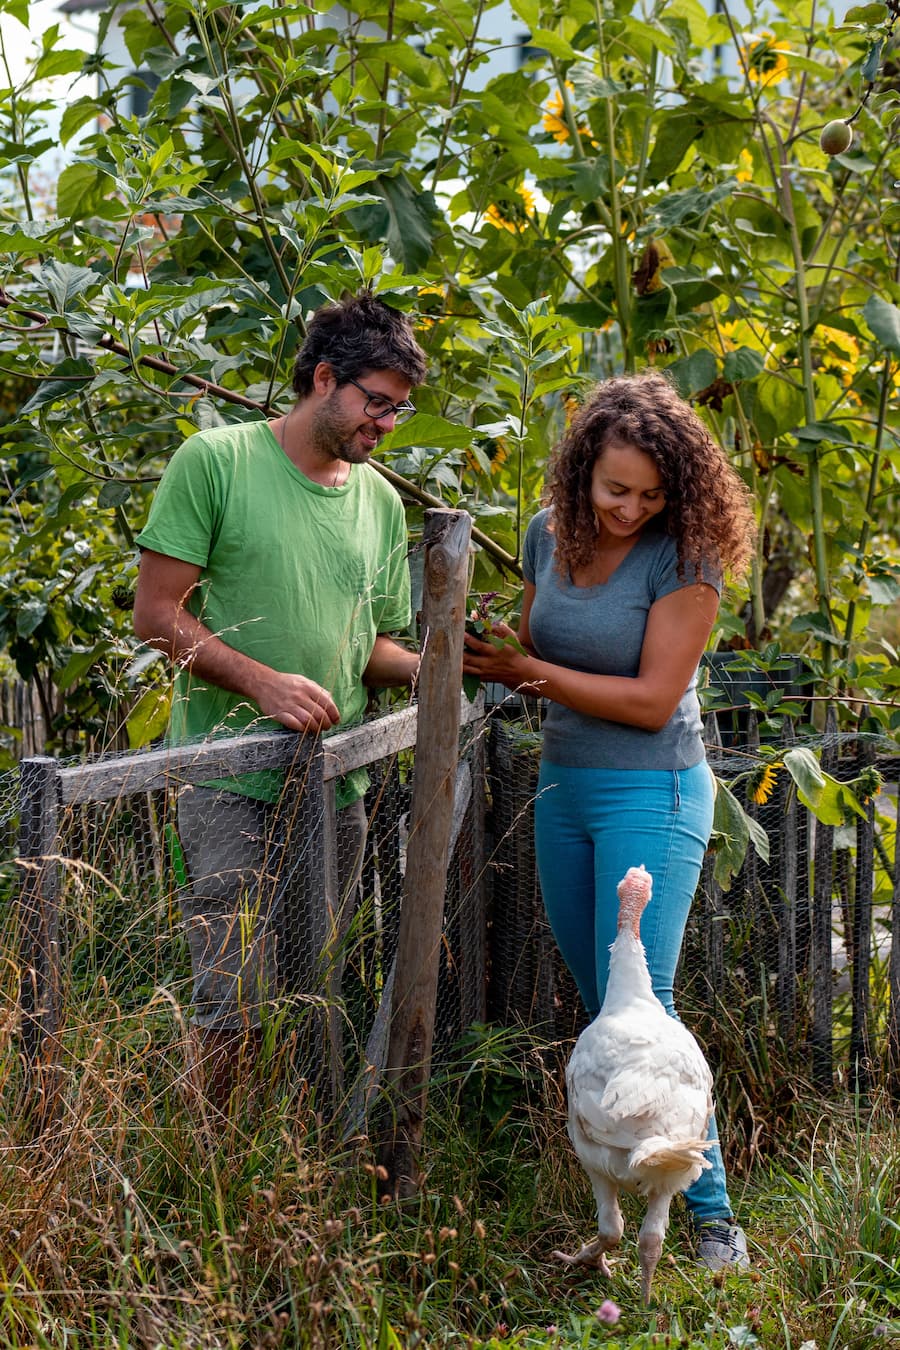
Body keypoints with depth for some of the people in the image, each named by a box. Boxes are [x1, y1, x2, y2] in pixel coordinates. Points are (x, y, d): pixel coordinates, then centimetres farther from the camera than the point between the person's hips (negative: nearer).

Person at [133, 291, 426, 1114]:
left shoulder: (381, 502, 14)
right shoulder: (215, 461, -3)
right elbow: (158, 614, -6)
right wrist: (263, 682, -18)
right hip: (233, 780, -5)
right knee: (237, 1008, -10)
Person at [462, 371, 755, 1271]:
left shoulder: (682, 556, -16)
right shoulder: (550, 533, 2)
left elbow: (651, 700, -18)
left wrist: (528, 672, -17)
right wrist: (481, 653, -5)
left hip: (652, 794, -6)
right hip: (563, 788, 6)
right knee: (599, 1001, 13)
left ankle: (711, 1212, -2)